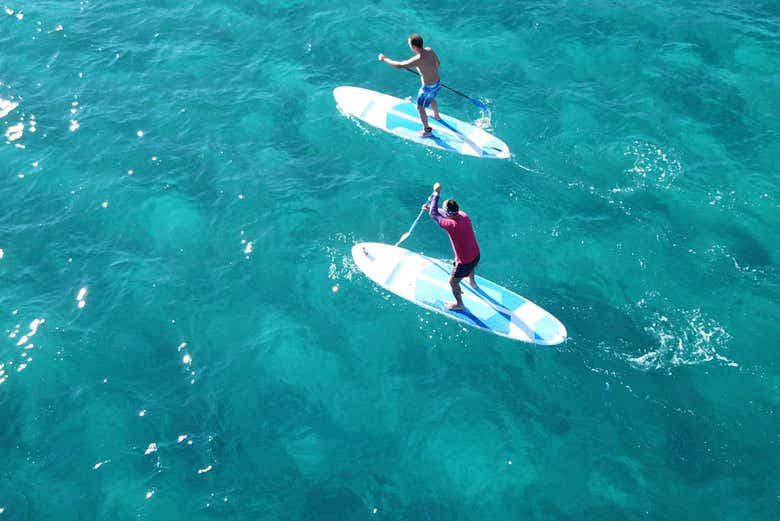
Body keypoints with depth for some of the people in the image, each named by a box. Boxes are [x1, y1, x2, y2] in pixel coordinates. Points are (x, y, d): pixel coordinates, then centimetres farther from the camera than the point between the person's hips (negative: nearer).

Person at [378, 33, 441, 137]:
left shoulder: (418, 60, -33)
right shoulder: (429, 50, -12)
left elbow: (399, 65, -27)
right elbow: (437, 63, 4)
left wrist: (384, 59, -15)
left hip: (428, 88, -7)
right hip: (438, 83, 7)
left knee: (420, 107, 15)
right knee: (431, 99, 37)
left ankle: (427, 130, 29)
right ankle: (436, 115, 62)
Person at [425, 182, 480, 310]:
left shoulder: (451, 225, -34)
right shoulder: (464, 215, -12)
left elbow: (434, 214, -21)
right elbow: (446, 213, 9)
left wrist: (436, 194, -15)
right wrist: (431, 207, 10)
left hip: (464, 262, -7)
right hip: (476, 255, 7)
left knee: (453, 282, 20)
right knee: (470, 266, 42)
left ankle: (459, 304, 41)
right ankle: (472, 282, 70)